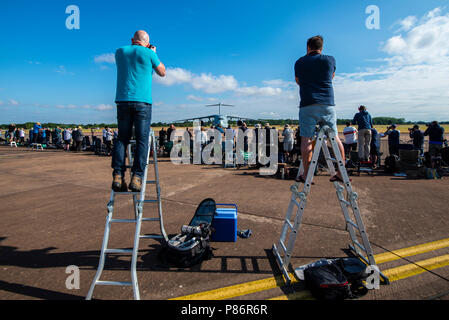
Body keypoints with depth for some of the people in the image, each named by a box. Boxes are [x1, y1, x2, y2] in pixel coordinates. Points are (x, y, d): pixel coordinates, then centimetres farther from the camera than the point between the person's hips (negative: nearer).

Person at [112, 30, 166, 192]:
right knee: (142, 140, -1)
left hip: (123, 101, 4)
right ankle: (136, 177, -9)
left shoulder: (120, 51, 14)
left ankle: (118, 176, -2)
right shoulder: (148, 53, 3)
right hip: (142, 101, -3)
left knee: (122, 139, 7)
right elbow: (162, 73, 17)